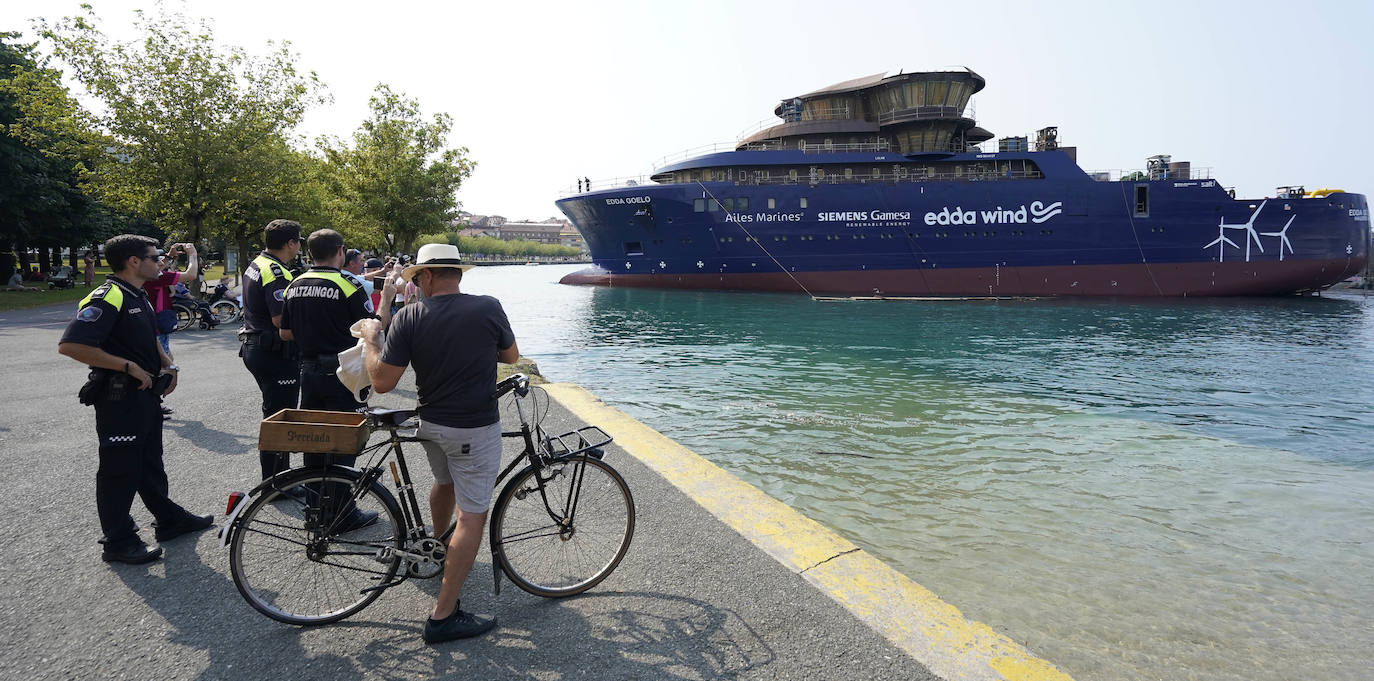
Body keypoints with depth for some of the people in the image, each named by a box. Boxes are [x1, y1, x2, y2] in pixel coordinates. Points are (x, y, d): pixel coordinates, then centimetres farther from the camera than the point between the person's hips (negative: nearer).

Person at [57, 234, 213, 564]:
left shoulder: (139, 297, 11)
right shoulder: (108, 298, -19)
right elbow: (70, 345, -28)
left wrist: (168, 363, 9)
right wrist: (128, 366, -24)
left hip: (146, 393, 10)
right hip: (119, 398, -10)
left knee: (150, 462, 20)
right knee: (120, 469, 1)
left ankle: (169, 519, 32)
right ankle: (118, 543, 12)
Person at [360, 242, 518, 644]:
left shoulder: (409, 317, -10)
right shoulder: (489, 308, -12)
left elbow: (382, 382, -9)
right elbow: (511, 357, 5)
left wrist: (371, 340, 6)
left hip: (431, 423, 4)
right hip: (475, 428, -4)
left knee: (444, 482, 32)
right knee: (472, 515, 0)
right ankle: (443, 617, 1)